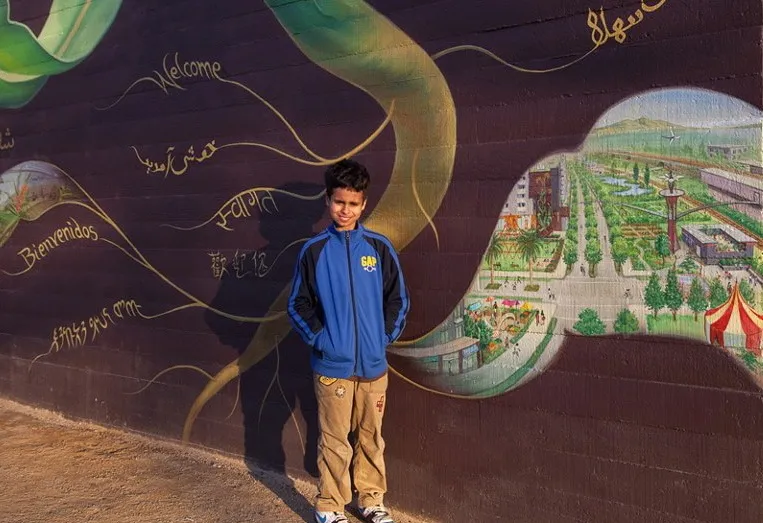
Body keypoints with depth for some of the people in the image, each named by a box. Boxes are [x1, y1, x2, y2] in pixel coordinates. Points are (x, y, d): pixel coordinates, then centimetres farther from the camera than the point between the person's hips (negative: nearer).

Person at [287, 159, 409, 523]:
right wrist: (319, 339, -5)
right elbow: (298, 305, 3)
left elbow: (398, 299, 5)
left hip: (373, 364, 2)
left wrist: (385, 337, -2)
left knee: (371, 438, 14)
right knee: (334, 441, 8)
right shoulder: (314, 250, -2)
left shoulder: (379, 247, 0)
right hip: (331, 366, -1)